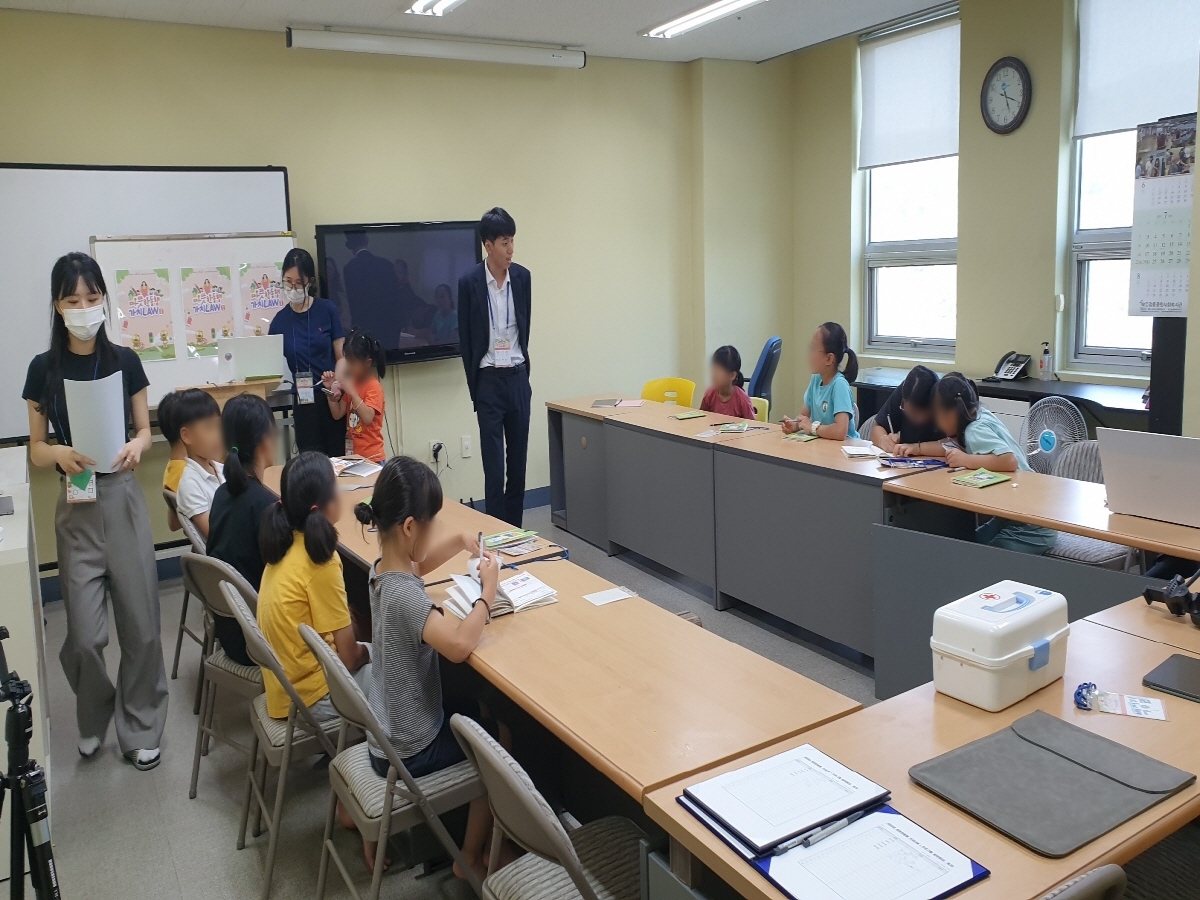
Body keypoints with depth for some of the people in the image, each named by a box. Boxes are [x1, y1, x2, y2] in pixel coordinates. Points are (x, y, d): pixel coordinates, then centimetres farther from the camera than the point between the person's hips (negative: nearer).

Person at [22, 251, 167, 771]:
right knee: (85, 634, -1)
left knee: (141, 622, 2)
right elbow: (36, 449, 3)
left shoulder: (124, 361, 2)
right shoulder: (44, 368, 0)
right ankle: (93, 718, 28)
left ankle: (139, 728, 20)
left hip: (124, 498, 0)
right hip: (76, 507, 0)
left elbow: (145, 430, 6)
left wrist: (136, 446, -16)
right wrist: (60, 454, -18)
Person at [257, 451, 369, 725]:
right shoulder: (320, 562, -25)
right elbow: (348, 658, -18)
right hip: (311, 695, -8)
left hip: (284, 683, 8)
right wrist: (366, 652, 1)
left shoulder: (284, 543, -2)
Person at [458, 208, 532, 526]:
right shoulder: (469, 283, -7)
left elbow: (525, 326, 10)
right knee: (493, 459, -1)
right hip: (489, 380, -3)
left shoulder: (522, 277, 2)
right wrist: (474, 386, 0)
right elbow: (465, 339, -2)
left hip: (519, 376, 3)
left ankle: (515, 527, 20)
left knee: (518, 456, 9)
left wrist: (522, 369, 9)